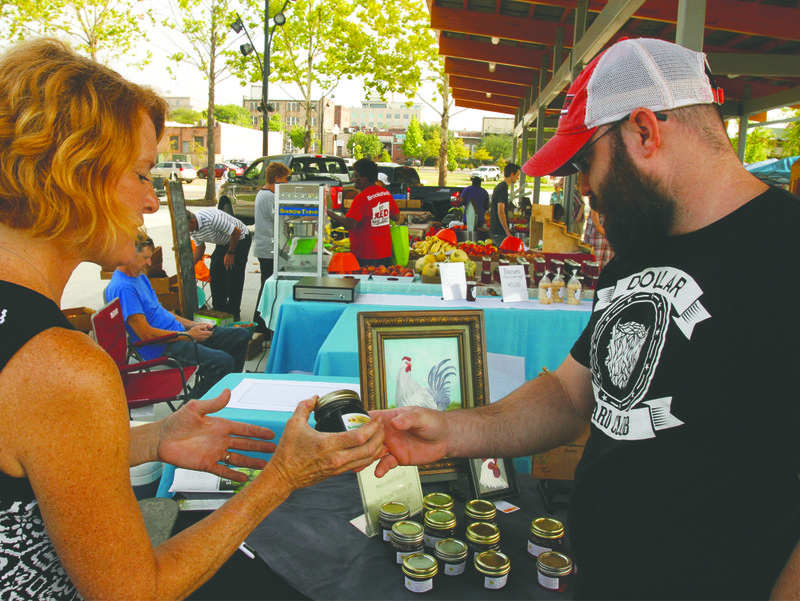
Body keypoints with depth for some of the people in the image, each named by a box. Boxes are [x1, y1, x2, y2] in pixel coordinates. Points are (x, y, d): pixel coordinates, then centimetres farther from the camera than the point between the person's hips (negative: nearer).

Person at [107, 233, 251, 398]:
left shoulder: (140, 277, 15)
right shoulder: (122, 287, -18)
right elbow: (145, 333, -21)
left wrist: (193, 325, 10)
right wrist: (188, 335, -14)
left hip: (178, 333, 10)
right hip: (160, 348, -10)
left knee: (241, 336, 7)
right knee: (223, 361, -30)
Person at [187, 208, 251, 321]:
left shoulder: (212, 219, -36)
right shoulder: (192, 229, -9)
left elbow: (237, 232, -28)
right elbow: (200, 247, 6)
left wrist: (230, 253, -18)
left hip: (239, 239, -8)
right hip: (223, 242, 8)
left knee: (233, 276, -11)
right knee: (216, 274, 1)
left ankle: (234, 313, -4)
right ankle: (218, 309, 13)